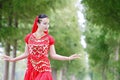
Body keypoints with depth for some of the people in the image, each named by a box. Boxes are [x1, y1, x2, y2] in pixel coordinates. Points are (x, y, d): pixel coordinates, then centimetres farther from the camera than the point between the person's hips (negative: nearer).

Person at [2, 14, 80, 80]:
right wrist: (13, 59, 6)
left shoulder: (49, 38, 1)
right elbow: (26, 54, 11)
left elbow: (53, 55, 2)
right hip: (31, 69, 2)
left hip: (44, 69, -1)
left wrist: (69, 58, -7)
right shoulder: (29, 37, 4)